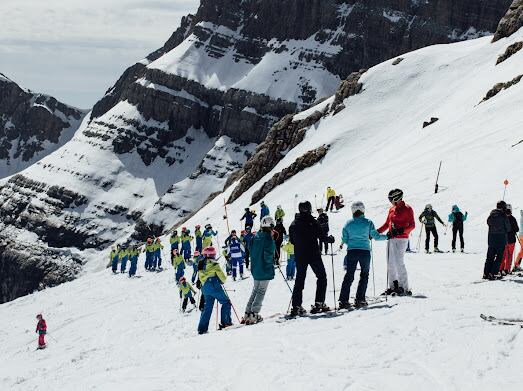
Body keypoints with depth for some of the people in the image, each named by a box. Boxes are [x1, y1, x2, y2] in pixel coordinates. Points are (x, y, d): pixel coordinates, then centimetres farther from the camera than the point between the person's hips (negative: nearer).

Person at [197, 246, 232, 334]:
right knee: (226, 302, 5)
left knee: (207, 307, 11)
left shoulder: (201, 265, 12)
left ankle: (202, 328, 6)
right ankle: (226, 322, -3)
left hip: (205, 288, 7)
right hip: (214, 286, -7)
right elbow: (221, 275, -8)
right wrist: (223, 280, 13)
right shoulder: (214, 264, -10)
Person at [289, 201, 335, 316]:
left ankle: (296, 306, 0)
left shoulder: (293, 224, 5)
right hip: (313, 255, -5)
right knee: (322, 277, 8)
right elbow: (321, 236, -11)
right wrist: (330, 239, 8)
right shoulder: (311, 221, -10)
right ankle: (319, 303, 0)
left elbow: (292, 241, 13)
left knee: (299, 280, 9)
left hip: (299, 256, 5)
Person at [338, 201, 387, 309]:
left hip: (351, 251, 2)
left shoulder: (348, 224, 2)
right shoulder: (368, 222, -4)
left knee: (349, 276, 5)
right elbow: (376, 236, 0)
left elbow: (344, 240, 5)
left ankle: (343, 301, -2)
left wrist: (343, 244, 28)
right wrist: (387, 236, 17)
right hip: (365, 251, -2)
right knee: (364, 276, 11)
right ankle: (359, 300, 5)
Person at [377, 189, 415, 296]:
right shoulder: (392, 209, 15)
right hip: (391, 239, 7)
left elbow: (412, 225, -11)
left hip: (401, 239, -7)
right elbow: (387, 224, 22)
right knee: (390, 263, 6)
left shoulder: (407, 209, -5)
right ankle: (393, 287, 14)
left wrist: (400, 231, -25)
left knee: (399, 263, -13)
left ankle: (405, 289, -10)